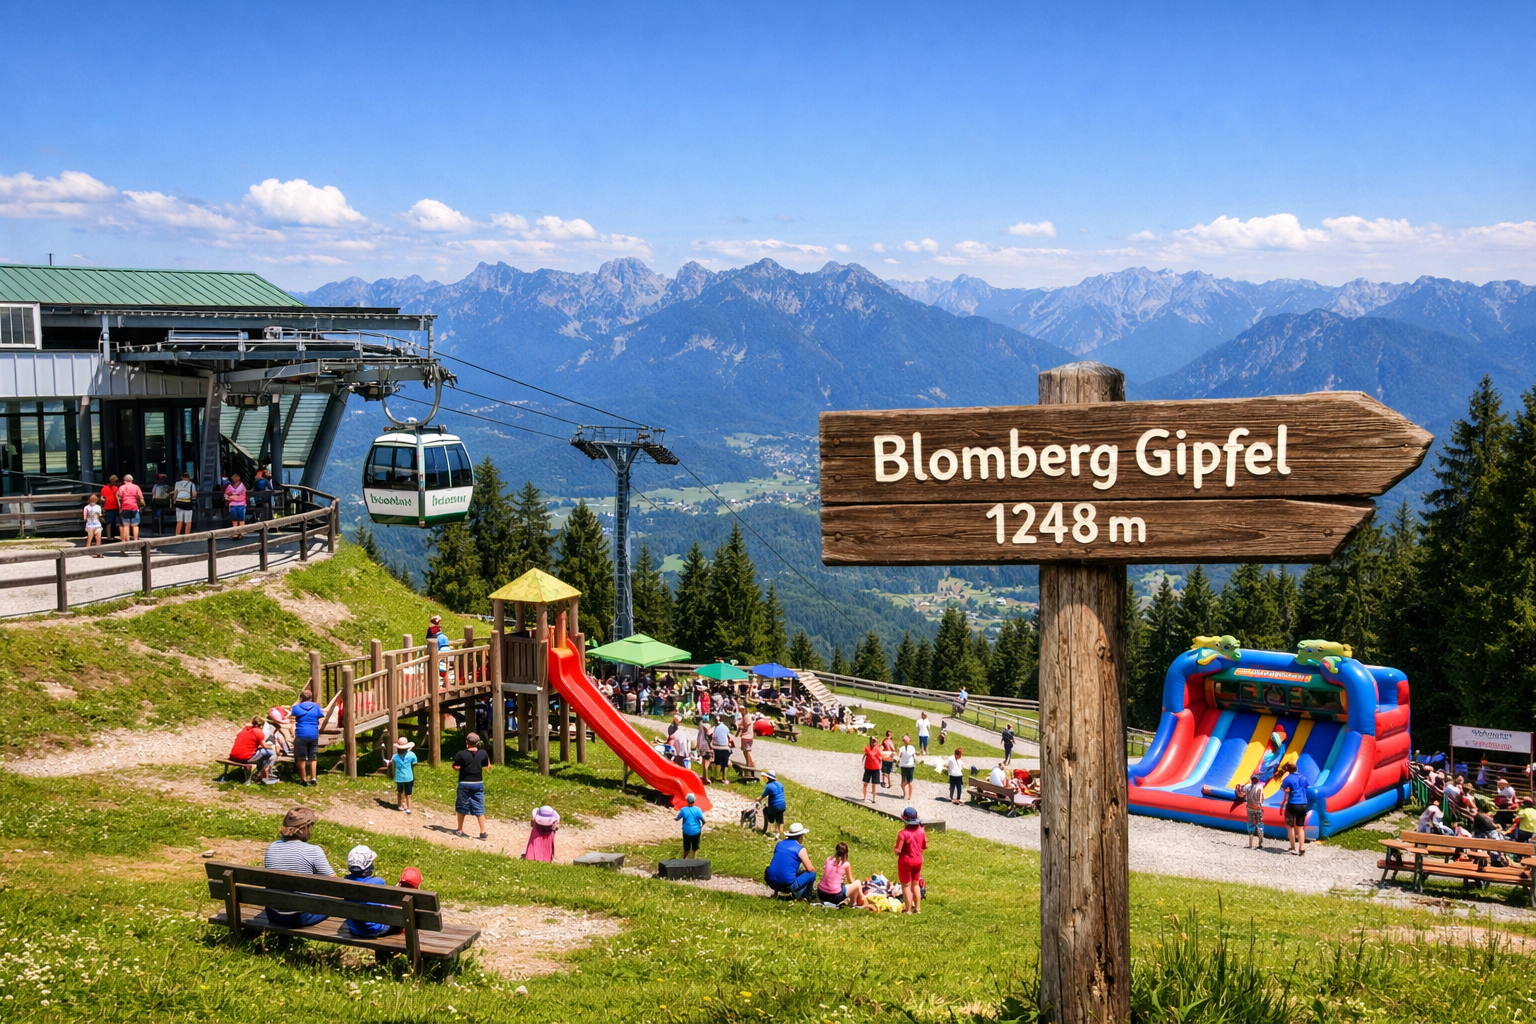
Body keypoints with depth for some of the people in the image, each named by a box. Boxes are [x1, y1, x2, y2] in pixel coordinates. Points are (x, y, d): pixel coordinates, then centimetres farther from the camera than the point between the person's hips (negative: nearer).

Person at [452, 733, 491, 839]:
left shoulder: (461, 754, -14)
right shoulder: (483, 754, -6)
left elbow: (456, 768, -9)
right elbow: (487, 766, 4)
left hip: (464, 783, -2)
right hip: (478, 783, 2)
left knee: (461, 807, 14)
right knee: (479, 809, 5)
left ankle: (459, 830, 23)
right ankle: (483, 832, 2)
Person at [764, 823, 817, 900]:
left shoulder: (779, 844, 10)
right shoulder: (800, 849, -7)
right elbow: (810, 869, -4)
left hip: (771, 883, 7)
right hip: (787, 886, -7)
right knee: (812, 873, 11)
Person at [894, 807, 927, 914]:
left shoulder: (903, 833, -24)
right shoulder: (921, 831, -5)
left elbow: (898, 851, -22)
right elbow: (925, 846, 5)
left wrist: (894, 851, -1)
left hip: (906, 861, -6)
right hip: (918, 860, 6)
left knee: (906, 885, 7)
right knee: (915, 884, 20)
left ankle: (908, 909, 11)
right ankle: (918, 908, 25)